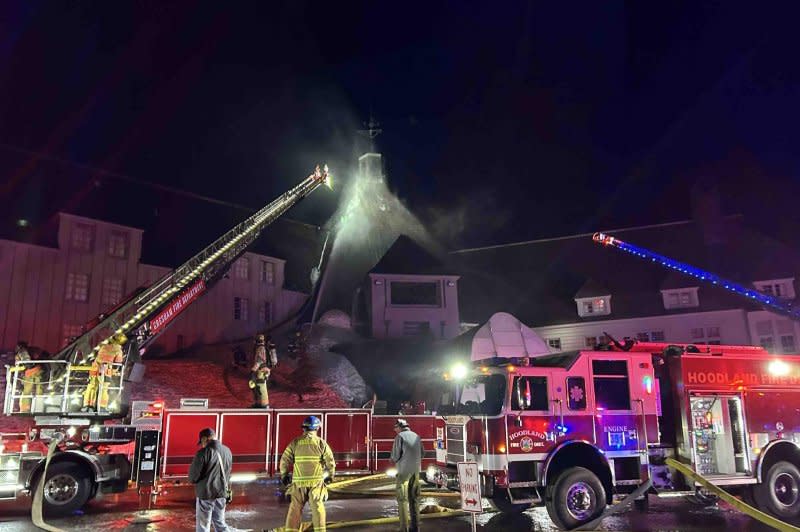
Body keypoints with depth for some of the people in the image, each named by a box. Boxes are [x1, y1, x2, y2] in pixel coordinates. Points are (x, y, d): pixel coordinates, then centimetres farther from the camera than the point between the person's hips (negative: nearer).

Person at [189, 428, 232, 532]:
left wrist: (193, 480, 7)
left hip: (206, 493, -6)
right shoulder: (227, 451, 3)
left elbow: (193, 476, -13)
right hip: (222, 492, 6)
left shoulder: (203, 452, -17)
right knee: (220, 523, 17)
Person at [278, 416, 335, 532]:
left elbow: (285, 460, 0)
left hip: (298, 481, 1)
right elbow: (330, 462, -2)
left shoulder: (295, 442, 1)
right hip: (316, 481, -1)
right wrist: (330, 476, 14)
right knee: (317, 507, 7)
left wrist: (284, 475, 15)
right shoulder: (321, 443, -2)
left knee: (295, 507, 9)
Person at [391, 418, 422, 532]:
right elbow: (422, 454, 16)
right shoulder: (416, 436, 10)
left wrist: (393, 458, 9)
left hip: (404, 471, -6)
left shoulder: (400, 437, -9)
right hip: (416, 471, 6)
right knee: (414, 498, 13)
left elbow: (395, 456, -13)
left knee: (402, 499, -1)